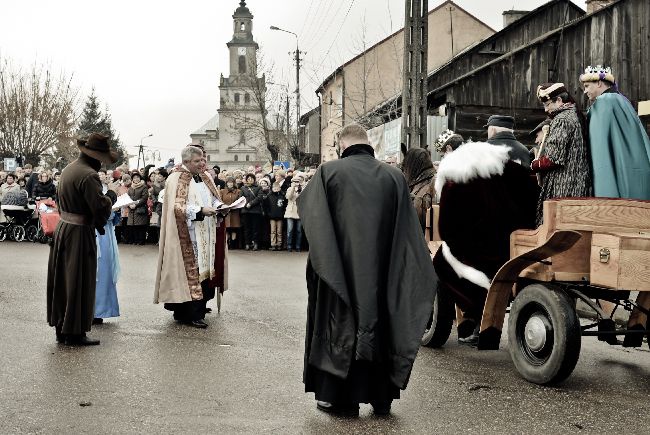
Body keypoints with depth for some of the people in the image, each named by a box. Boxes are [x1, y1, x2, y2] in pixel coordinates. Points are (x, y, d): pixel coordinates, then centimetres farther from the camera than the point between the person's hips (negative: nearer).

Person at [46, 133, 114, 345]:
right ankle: (75, 333, 8)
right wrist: (108, 199, 0)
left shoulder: (68, 169, 10)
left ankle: (61, 328, 26)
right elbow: (100, 206, -23)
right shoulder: (89, 175, -20)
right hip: (80, 234, -9)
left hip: (62, 228, 9)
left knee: (63, 280, 16)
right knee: (80, 282, 1)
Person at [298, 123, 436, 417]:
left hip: (341, 269, -2)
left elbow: (305, 206, 8)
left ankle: (340, 397, 14)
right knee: (381, 321, 14)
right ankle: (381, 396, 21)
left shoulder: (329, 172, -7)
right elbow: (409, 233, 3)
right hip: (382, 271, 2)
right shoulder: (394, 176, 0)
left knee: (341, 324, 10)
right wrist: (425, 272, 11)